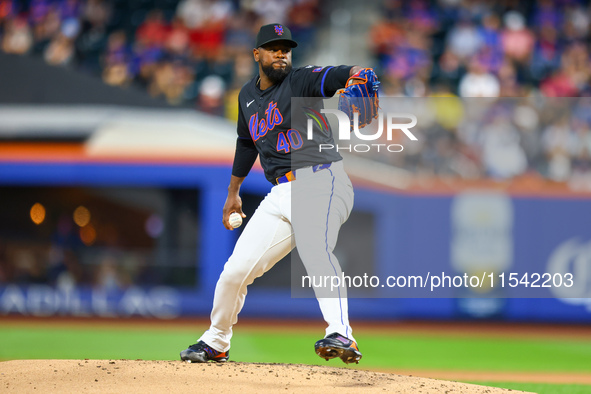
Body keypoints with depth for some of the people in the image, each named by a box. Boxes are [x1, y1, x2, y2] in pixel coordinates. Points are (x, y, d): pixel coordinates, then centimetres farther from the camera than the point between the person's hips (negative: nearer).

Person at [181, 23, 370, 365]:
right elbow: (247, 143, 34)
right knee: (236, 270, 5)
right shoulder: (248, 96, 19)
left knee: (315, 249, -34)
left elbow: (335, 76, -23)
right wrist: (233, 192, 39)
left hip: (320, 183, -7)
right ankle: (216, 343, 28)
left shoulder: (301, 81, -2)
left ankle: (341, 336, -49)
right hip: (281, 195, 7)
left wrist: (356, 76, -46)